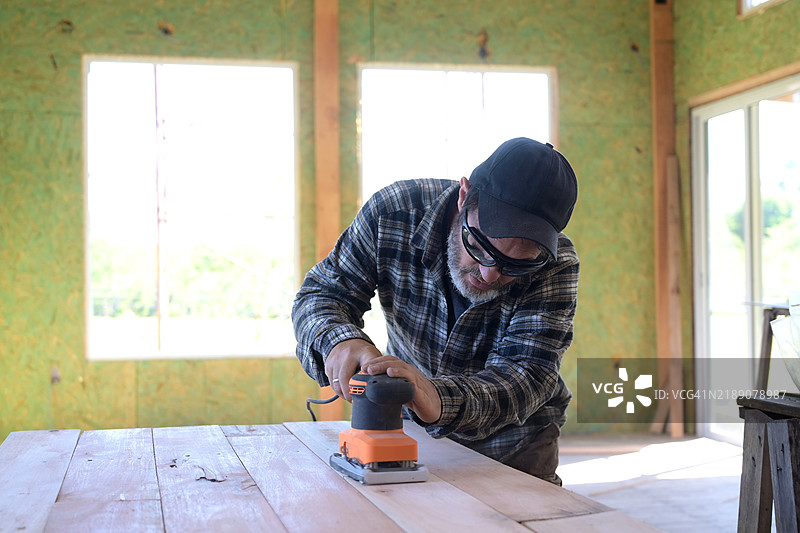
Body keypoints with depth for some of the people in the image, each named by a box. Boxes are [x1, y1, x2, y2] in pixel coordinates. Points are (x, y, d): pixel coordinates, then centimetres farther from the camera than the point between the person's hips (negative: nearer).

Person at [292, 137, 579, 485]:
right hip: (410, 426, 2)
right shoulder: (394, 211, -20)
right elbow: (323, 293, -12)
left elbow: (528, 378, -31)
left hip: (510, 440, -1)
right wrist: (339, 341, -37)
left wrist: (439, 401, -51)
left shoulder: (557, 265, -23)